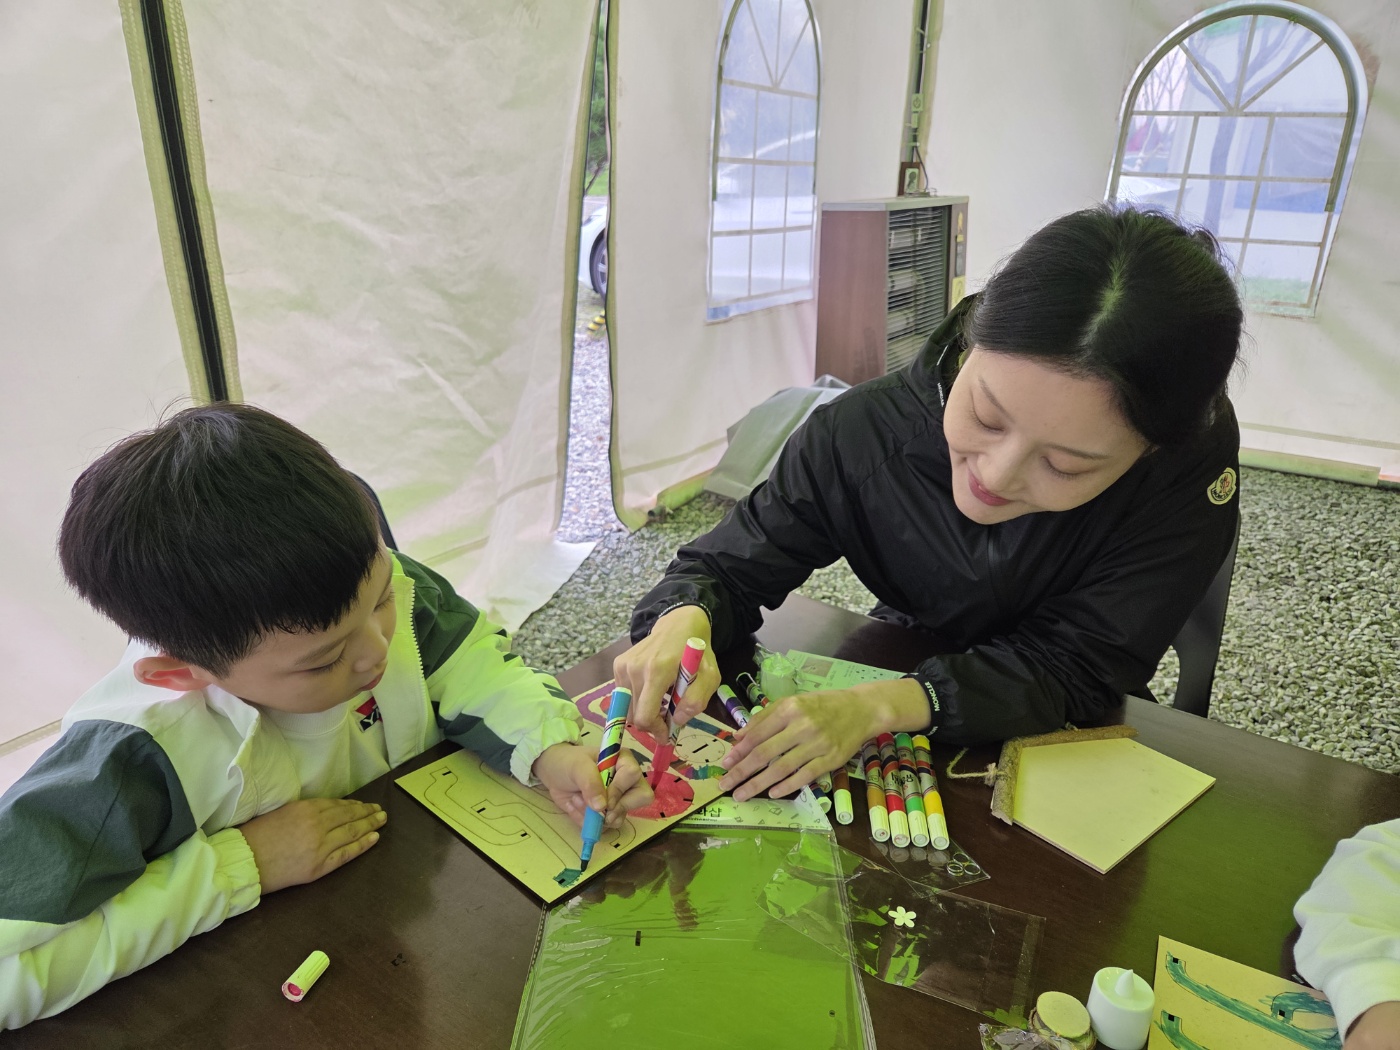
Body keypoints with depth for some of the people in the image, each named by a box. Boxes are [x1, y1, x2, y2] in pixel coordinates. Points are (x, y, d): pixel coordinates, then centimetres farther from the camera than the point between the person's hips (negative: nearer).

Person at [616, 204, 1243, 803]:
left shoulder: (1193, 458, -23)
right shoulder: (861, 433, -20)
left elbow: (1078, 664, -22)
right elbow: (730, 567, -10)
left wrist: (884, 704, -36)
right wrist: (685, 622, -33)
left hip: (1068, 738, 0)